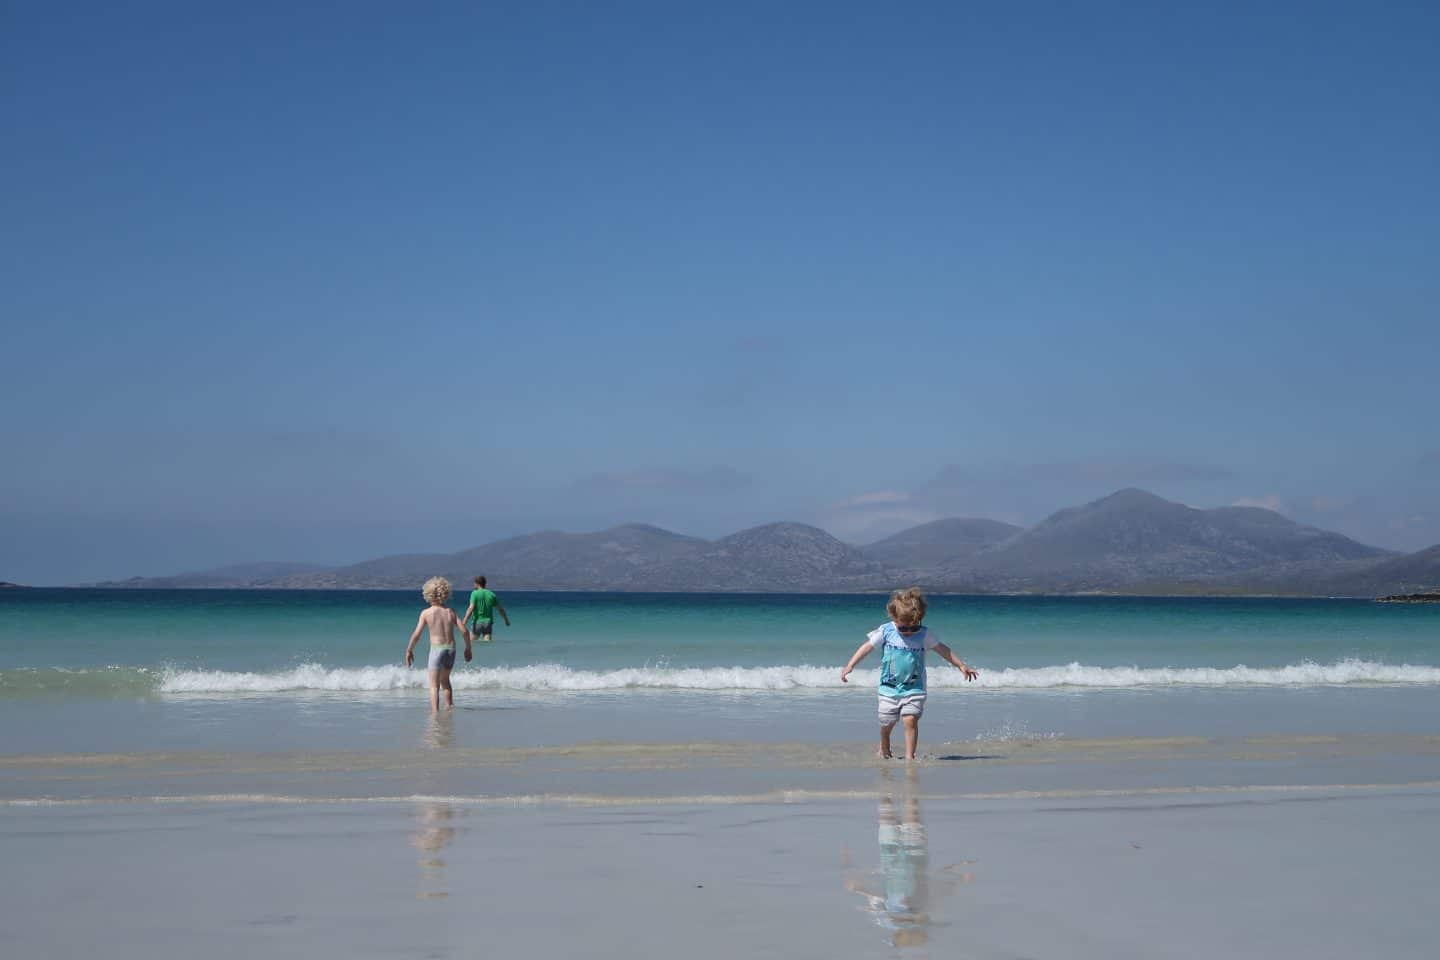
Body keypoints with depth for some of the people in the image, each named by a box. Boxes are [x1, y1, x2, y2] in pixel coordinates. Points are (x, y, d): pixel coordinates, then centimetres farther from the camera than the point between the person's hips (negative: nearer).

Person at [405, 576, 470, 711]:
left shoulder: (426, 613, -7)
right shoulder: (450, 611, 3)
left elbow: (416, 635, -9)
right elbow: (464, 631, -1)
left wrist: (409, 651, 4)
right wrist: (468, 648, 13)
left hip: (437, 649, -4)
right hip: (451, 649, 4)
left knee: (434, 685, 0)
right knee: (445, 680, 27)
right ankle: (449, 707, 30)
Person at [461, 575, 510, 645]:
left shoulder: (475, 593, -6)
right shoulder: (491, 594, 8)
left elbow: (471, 608, -19)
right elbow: (500, 609, 17)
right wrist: (506, 620, 32)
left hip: (477, 622, -4)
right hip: (488, 623, 4)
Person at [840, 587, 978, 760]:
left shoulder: (925, 634, -3)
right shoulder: (885, 631, -5)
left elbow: (942, 649, 9)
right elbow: (868, 646, 0)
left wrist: (962, 665, 10)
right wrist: (850, 665, -7)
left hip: (914, 688, -1)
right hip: (889, 688, 1)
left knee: (911, 719, -17)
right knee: (886, 723, 8)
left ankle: (909, 756, -11)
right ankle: (884, 750, 36)